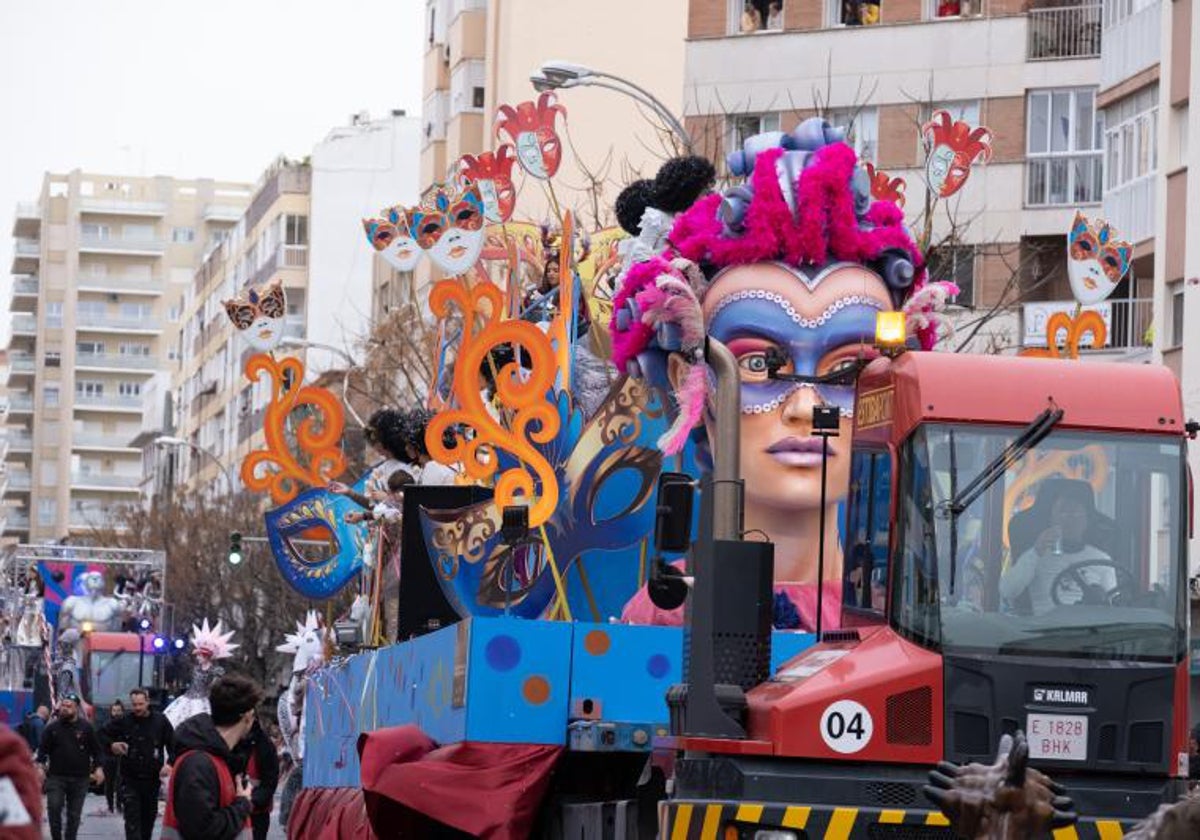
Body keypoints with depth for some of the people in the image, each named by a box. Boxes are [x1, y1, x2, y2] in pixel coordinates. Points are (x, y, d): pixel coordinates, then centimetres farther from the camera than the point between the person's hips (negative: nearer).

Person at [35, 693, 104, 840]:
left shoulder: (86, 728, 3)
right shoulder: (52, 728, 4)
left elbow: (96, 751, 5)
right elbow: (43, 750, 4)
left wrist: (98, 768, -7)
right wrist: (40, 766, -11)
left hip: (79, 778, 0)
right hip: (56, 777, 0)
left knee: (74, 814, 6)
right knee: (54, 808, -13)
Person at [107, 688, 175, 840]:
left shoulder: (160, 720, -1)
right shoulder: (124, 722, -1)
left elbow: (173, 746, 2)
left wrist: (169, 764, -13)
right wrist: (112, 745, -11)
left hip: (152, 778, 2)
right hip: (130, 779, -1)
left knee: (149, 817, 15)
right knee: (132, 819, -11)